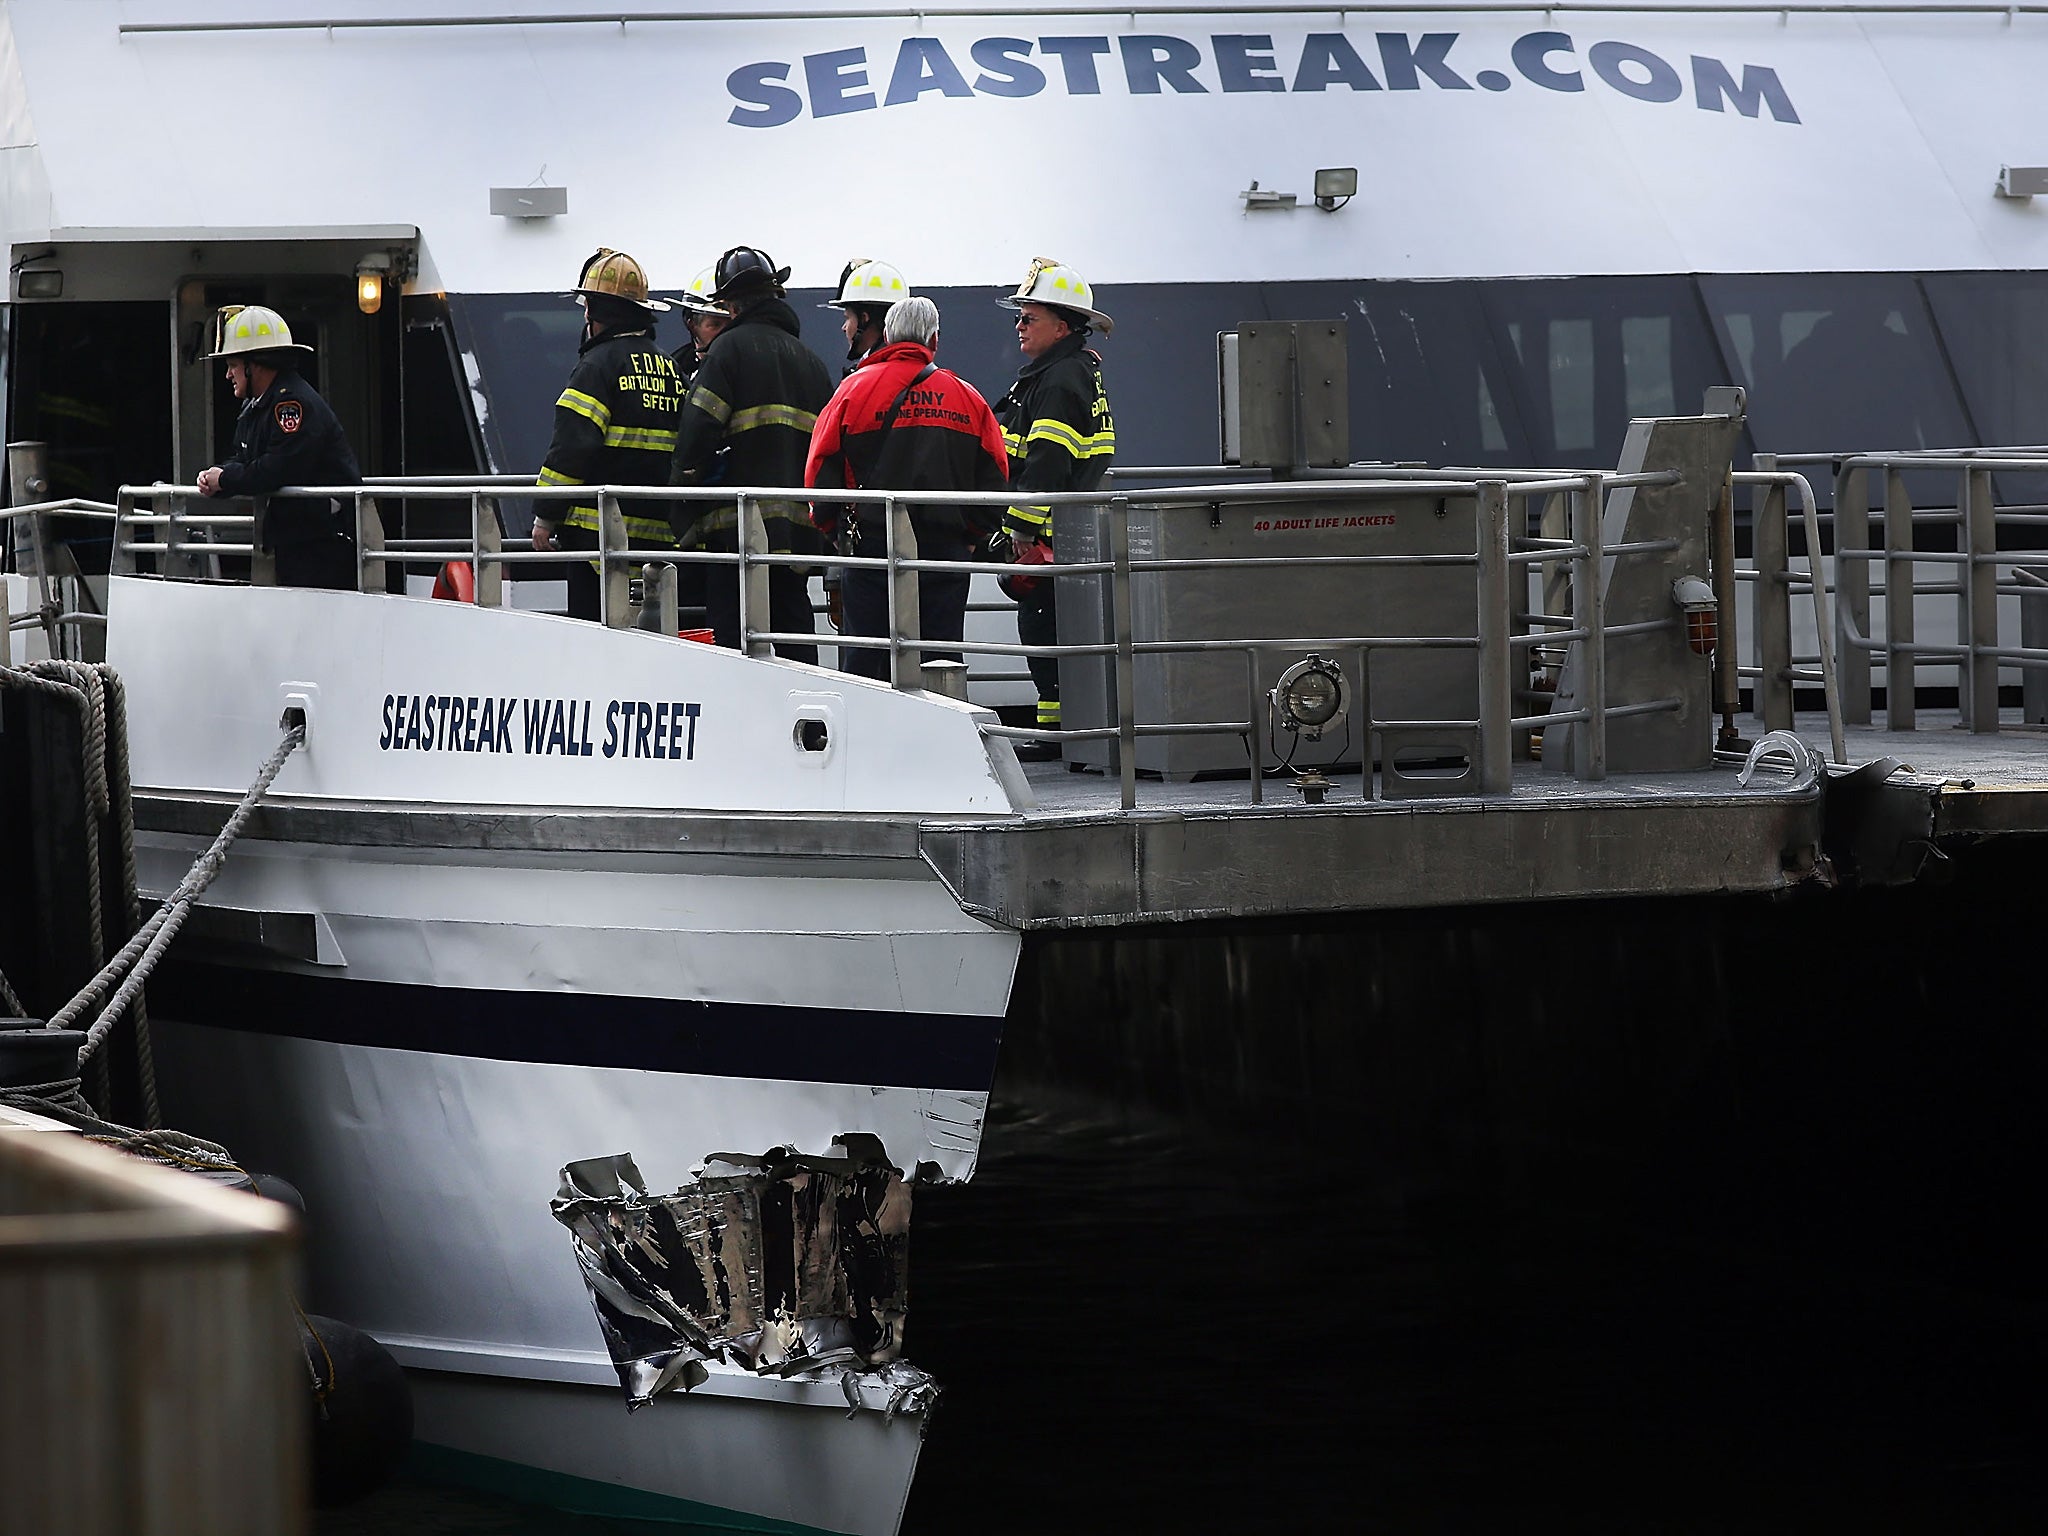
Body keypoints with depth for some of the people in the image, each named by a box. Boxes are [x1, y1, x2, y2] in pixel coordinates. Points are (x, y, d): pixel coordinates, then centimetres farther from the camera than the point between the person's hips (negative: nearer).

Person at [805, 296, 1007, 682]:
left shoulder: (855, 389, 0)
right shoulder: (968, 397, 7)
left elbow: (821, 470, 0)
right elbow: (994, 480, 9)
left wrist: (833, 528, 13)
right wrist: (973, 538, 19)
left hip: (872, 547, -2)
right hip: (948, 551, 2)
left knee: (865, 662, 1)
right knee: (942, 662, 3)